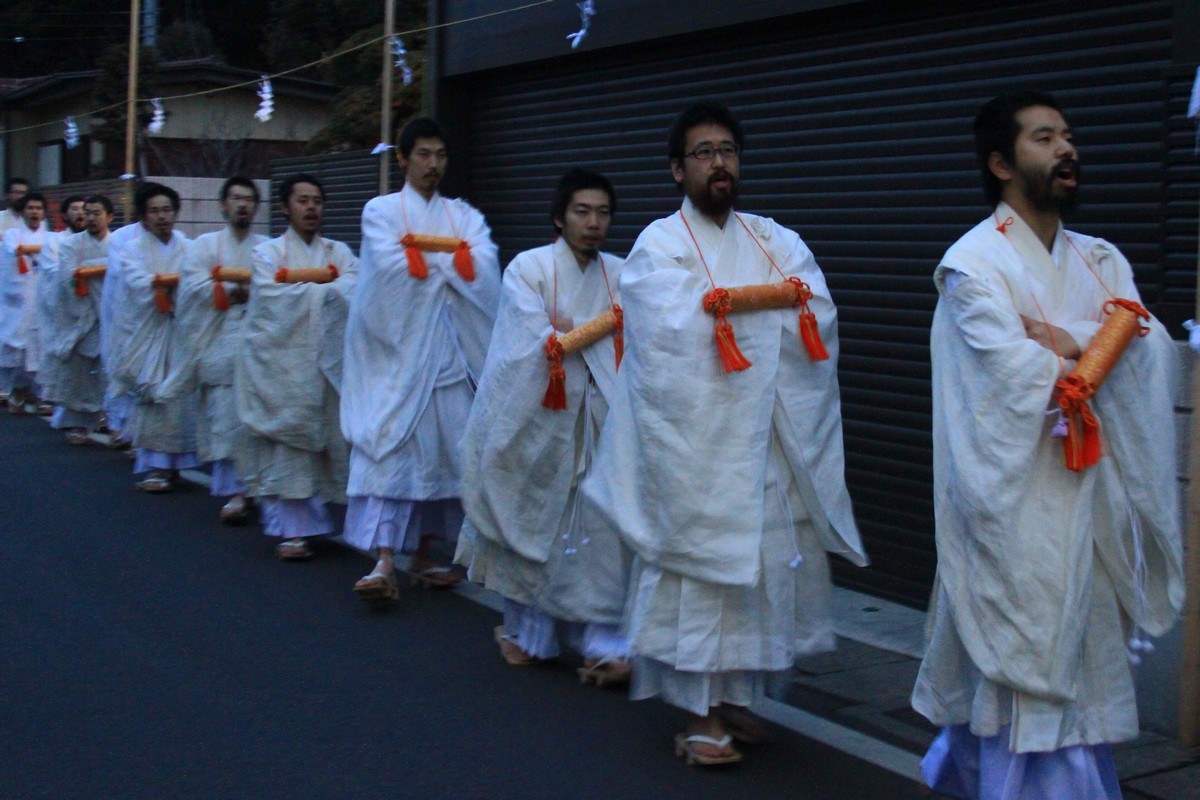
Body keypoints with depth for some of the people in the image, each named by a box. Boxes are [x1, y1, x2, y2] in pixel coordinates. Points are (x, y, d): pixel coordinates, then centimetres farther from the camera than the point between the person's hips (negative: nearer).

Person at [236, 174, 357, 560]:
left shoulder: (339, 253, 16)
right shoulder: (268, 252, 9)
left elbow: (353, 291, -4)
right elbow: (275, 300, -9)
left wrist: (298, 282, -12)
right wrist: (325, 286, -4)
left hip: (328, 364, 3)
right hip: (282, 361, -2)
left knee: (327, 442, -2)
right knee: (286, 445, -8)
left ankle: (310, 520, 10)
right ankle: (291, 529, -5)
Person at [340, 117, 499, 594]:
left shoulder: (465, 216, 14)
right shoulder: (381, 211, 6)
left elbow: (485, 268, -5)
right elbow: (391, 269, -13)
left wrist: (421, 252, -7)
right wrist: (450, 262, -4)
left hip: (451, 352, 4)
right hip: (398, 347, -3)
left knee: (442, 451, 5)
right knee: (389, 450, -12)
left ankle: (423, 557, 15)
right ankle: (385, 563, -17)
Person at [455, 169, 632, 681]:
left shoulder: (620, 275, 8)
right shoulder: (528, 268, -1)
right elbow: (537, 344, -11)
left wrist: (569, 329, -10)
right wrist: (601, 327, -4)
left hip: (595, 416, 2)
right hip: (536, 414, -2)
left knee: (598, 531, -1)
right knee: (534, 521, 3)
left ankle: (603, 644, 7)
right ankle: (528, 634, 14)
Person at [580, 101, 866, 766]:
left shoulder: (774, 241, 15)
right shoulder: (658, 245, 0)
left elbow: (820, 316, 0)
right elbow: (676, 331, -16)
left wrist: (729, 302, -8)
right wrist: (771, 303, -7)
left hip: (766, 442, 5)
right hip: (693, 439, -5)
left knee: (760, 567, 7)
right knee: (698, 568, -3)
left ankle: (733, 697, 21)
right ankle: (699, 714, 6)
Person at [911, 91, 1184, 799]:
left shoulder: (1101, 261, 14)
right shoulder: (975, 262, -7)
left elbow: (1151, 345, -1)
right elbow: (1019, 379, -18)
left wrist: (1066, 341, -16)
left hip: (1091, 497, 7)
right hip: (1018, 496, -7)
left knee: (1083, 655, 13)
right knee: (1031, 666, -4)